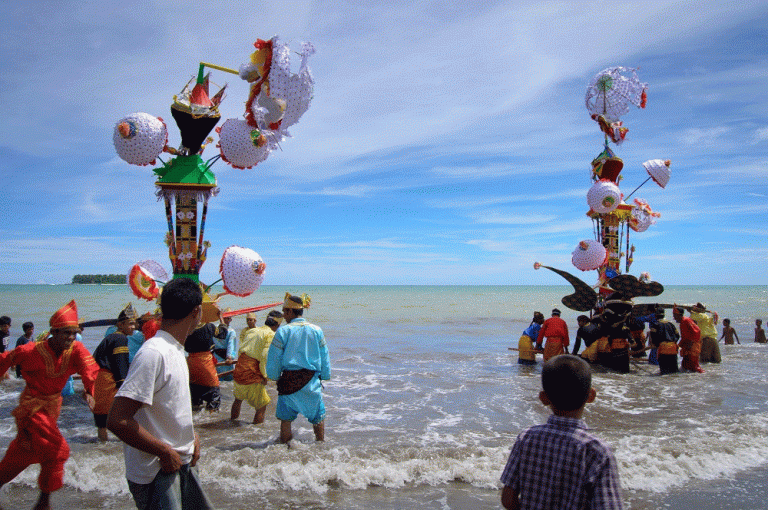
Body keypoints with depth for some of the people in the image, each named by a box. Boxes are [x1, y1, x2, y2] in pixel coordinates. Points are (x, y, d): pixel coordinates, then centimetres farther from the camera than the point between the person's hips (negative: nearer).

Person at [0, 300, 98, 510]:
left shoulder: (76, 349, -14)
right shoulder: (32, 351, -22)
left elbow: (89, 366, -30)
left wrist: (89, 391, -47)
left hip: (53, 403, 5)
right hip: (32, 405, -5)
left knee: (24, 450, 18)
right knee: (57, 450, -12)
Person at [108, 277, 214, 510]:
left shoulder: (175, 350, 7)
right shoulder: (153, 353, -24)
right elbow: (117, 421, -28)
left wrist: (191, 437, 6)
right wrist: (166, 452, -19)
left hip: (181, 464, 9)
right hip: (155, 473, -9)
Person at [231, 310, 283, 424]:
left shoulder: (252, 331, 14)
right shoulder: (271, 335, -9)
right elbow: (265, 356, -19)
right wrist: (265, 376, -9)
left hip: (239, 371, 8)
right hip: (253, 375, -8)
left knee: (238, 399, 31)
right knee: (261, 406, 6)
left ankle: (232, 420, 48)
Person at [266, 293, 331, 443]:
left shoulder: (283, 331, -6)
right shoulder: (316, 330, 2)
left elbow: (273, 359, -3)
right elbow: (324, 357, 7)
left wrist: (275, 377, 11)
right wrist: (324, 376, 17)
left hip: (289, 380, -2)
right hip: (312, 380, 2)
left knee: (285, 417, 11)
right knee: (318, 417, 13)